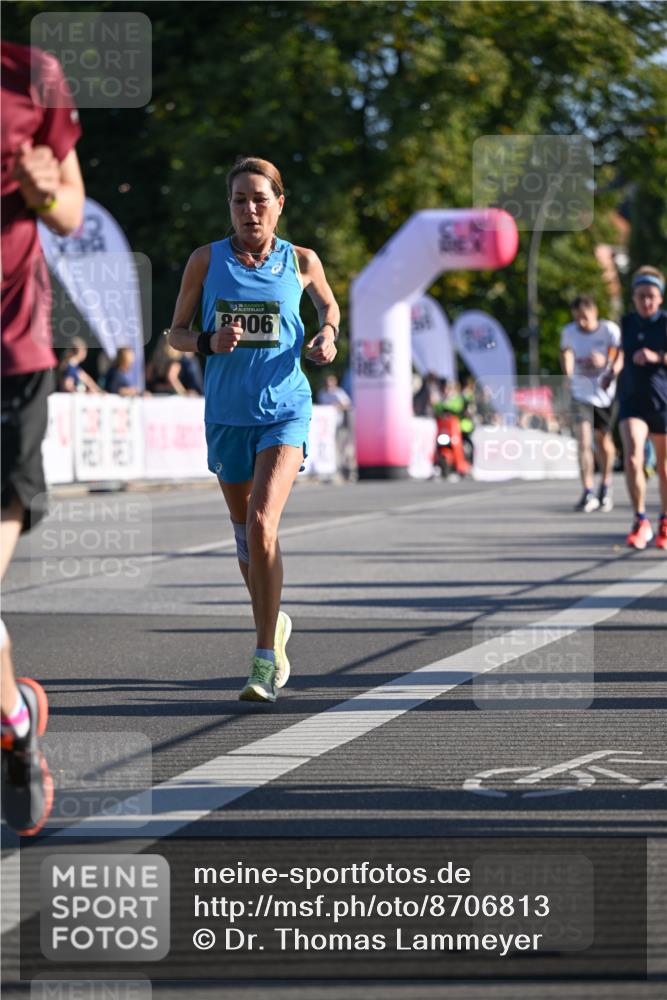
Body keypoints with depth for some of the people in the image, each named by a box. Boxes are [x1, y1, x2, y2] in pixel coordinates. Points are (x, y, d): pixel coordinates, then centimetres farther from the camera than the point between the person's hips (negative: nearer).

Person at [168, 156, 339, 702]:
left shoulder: (301, 261, 0)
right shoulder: (206, 260, 0)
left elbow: (328, 305, 20)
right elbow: (176, 332, 6)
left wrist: (328, 336, -1)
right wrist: (209, 342, -15)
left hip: (285, 410, -2)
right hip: (227, 413, 3)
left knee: (262, 525, -20)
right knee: (245, 533, 14)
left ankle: (267, 659, -15)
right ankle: (273, 622, 41)